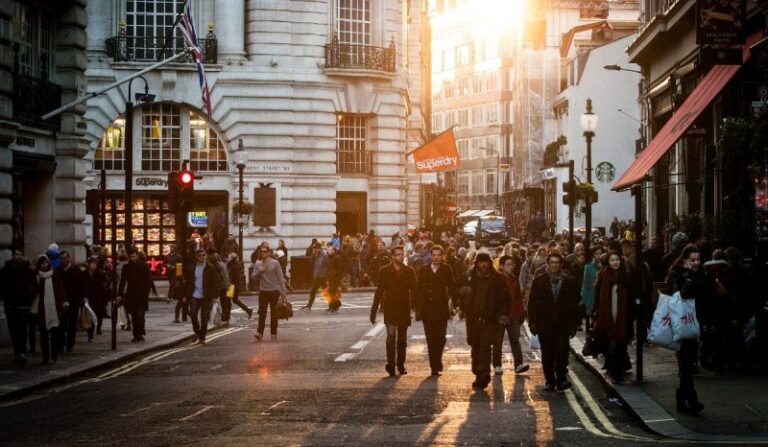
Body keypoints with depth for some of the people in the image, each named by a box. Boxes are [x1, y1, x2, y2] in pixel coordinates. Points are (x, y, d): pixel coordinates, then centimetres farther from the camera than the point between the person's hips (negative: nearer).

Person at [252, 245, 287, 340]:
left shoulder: (275, 263, -4)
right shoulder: (257, 264, 6)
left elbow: (280, 277, -4)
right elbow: (254, 277, 5)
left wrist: (283, 290, -9)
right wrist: (260, 272, -14)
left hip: (274, 290, -2)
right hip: (263, 291, 2)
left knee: (274, 313, 6)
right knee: (262, 312, -8)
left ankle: (273, 333, 15)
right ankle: (260, 333, -14)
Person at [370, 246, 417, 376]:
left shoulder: (409, 271, 5)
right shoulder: (385, 271, 1)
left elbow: (414, 290, 5)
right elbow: (379, 291, 2)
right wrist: (374, 311, -1)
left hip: (404, 308, 2)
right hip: (390, 308, -2)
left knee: (402, 338, 8)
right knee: (391, 335, -15)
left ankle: (400, 364, 18)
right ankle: (390, 364, -13)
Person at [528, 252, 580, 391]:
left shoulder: (569, 282, 6)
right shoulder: (539, 281, 6)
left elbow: (574, 305, 7)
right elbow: (532, 303, 5)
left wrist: (573, 325, 2)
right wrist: (533, 323, -2)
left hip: (562, 324, -1)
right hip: (544, 324, 1)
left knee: (561, 351, -14)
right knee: (547, 354, 5)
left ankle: (561, 379, -11)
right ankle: (550, 381, 14)